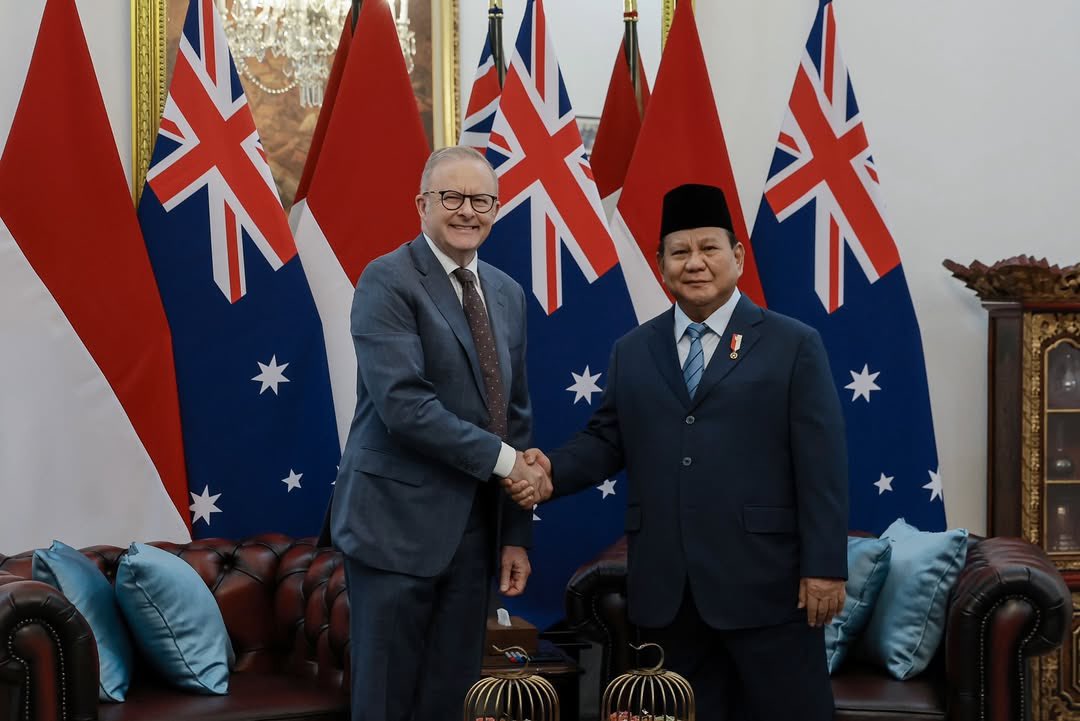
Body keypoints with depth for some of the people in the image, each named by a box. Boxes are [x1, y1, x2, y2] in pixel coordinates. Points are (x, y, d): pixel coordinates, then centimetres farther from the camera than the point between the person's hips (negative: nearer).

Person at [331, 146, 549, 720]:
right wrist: (502, 459, -14)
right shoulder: (387, 280, -9)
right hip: (398, 522, -6)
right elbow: (404, 404, -20)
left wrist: (516, 532, 12)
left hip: (476, 528, 6)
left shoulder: (507, 293, 13)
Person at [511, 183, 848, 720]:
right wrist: (555, 471, -9)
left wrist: (825, 566, -9)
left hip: (764, 580, -3)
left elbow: (821, 464, -3)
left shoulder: (794, 345, 2)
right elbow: (606, 439, 12)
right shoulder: (632, 351, 13)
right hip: (666, 586, 3)